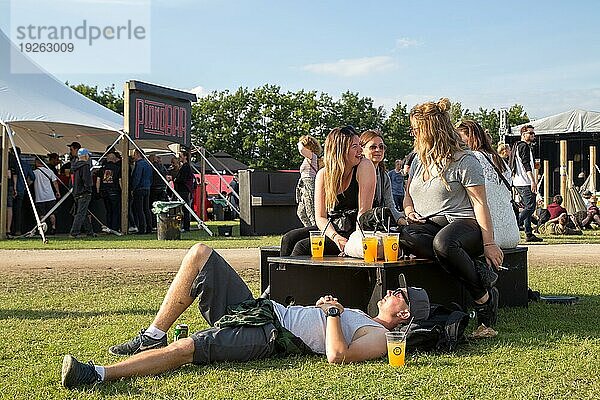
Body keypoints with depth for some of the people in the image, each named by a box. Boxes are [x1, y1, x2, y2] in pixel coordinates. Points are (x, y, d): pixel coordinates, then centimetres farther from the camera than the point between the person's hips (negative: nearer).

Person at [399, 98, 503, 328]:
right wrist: (409, 211, 5)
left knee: (443, 242, -42)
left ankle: (484, 297, -21)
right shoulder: (419, 160, 20)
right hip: (428, 225, 6)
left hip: (463, 223, -5)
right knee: (405, 236, -32)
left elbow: (480, 204, -5)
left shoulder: (464, 161, -1)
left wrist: (488, 244, -12)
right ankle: (478, 273, -29)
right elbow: (408, 196, 30)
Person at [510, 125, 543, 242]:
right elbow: (526, 164, -19)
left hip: (518, 182, 11)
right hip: (525, 183, -11)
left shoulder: (517, 146, 22)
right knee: (530, 207, -11)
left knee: (528, 207, 11)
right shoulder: (524, 146, -9)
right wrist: (533, 180, -24)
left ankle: (529, 234, 11)